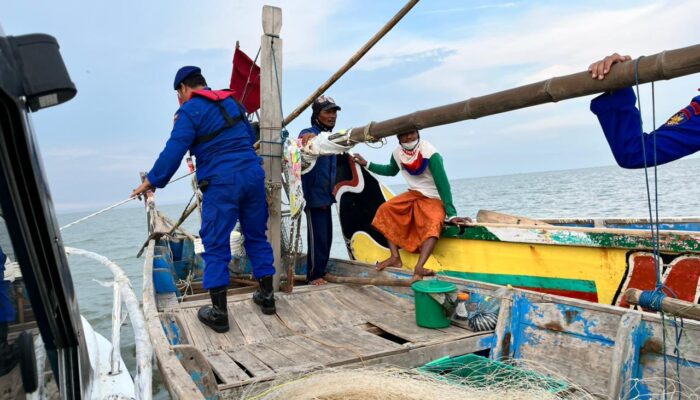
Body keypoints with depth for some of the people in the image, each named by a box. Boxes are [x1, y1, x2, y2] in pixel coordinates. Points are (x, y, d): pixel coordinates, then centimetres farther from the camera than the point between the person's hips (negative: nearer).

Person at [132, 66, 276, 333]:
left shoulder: (189, 111, -3)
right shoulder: (232, 102, 17)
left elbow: (173, 151, -8)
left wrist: (151, 181, 1)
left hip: (221, 183, -6)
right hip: (253, 175, 6)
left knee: (215, 246, 2)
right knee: (256, 236, 16)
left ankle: (219, 313, 6)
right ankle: (267, 296, 23)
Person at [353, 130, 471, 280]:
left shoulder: (430, 154, -23)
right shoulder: (397, 153, -4)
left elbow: (443, 184, -26)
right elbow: (391, 171, 19)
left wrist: (451, 214, -31)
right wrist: (367, 164, 12)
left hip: (434, 199, -6)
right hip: (414, 194, 6)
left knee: (433, 223, -35)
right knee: (385, 210, -10)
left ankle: (419, 267, -47)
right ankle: (395, 258, -15)